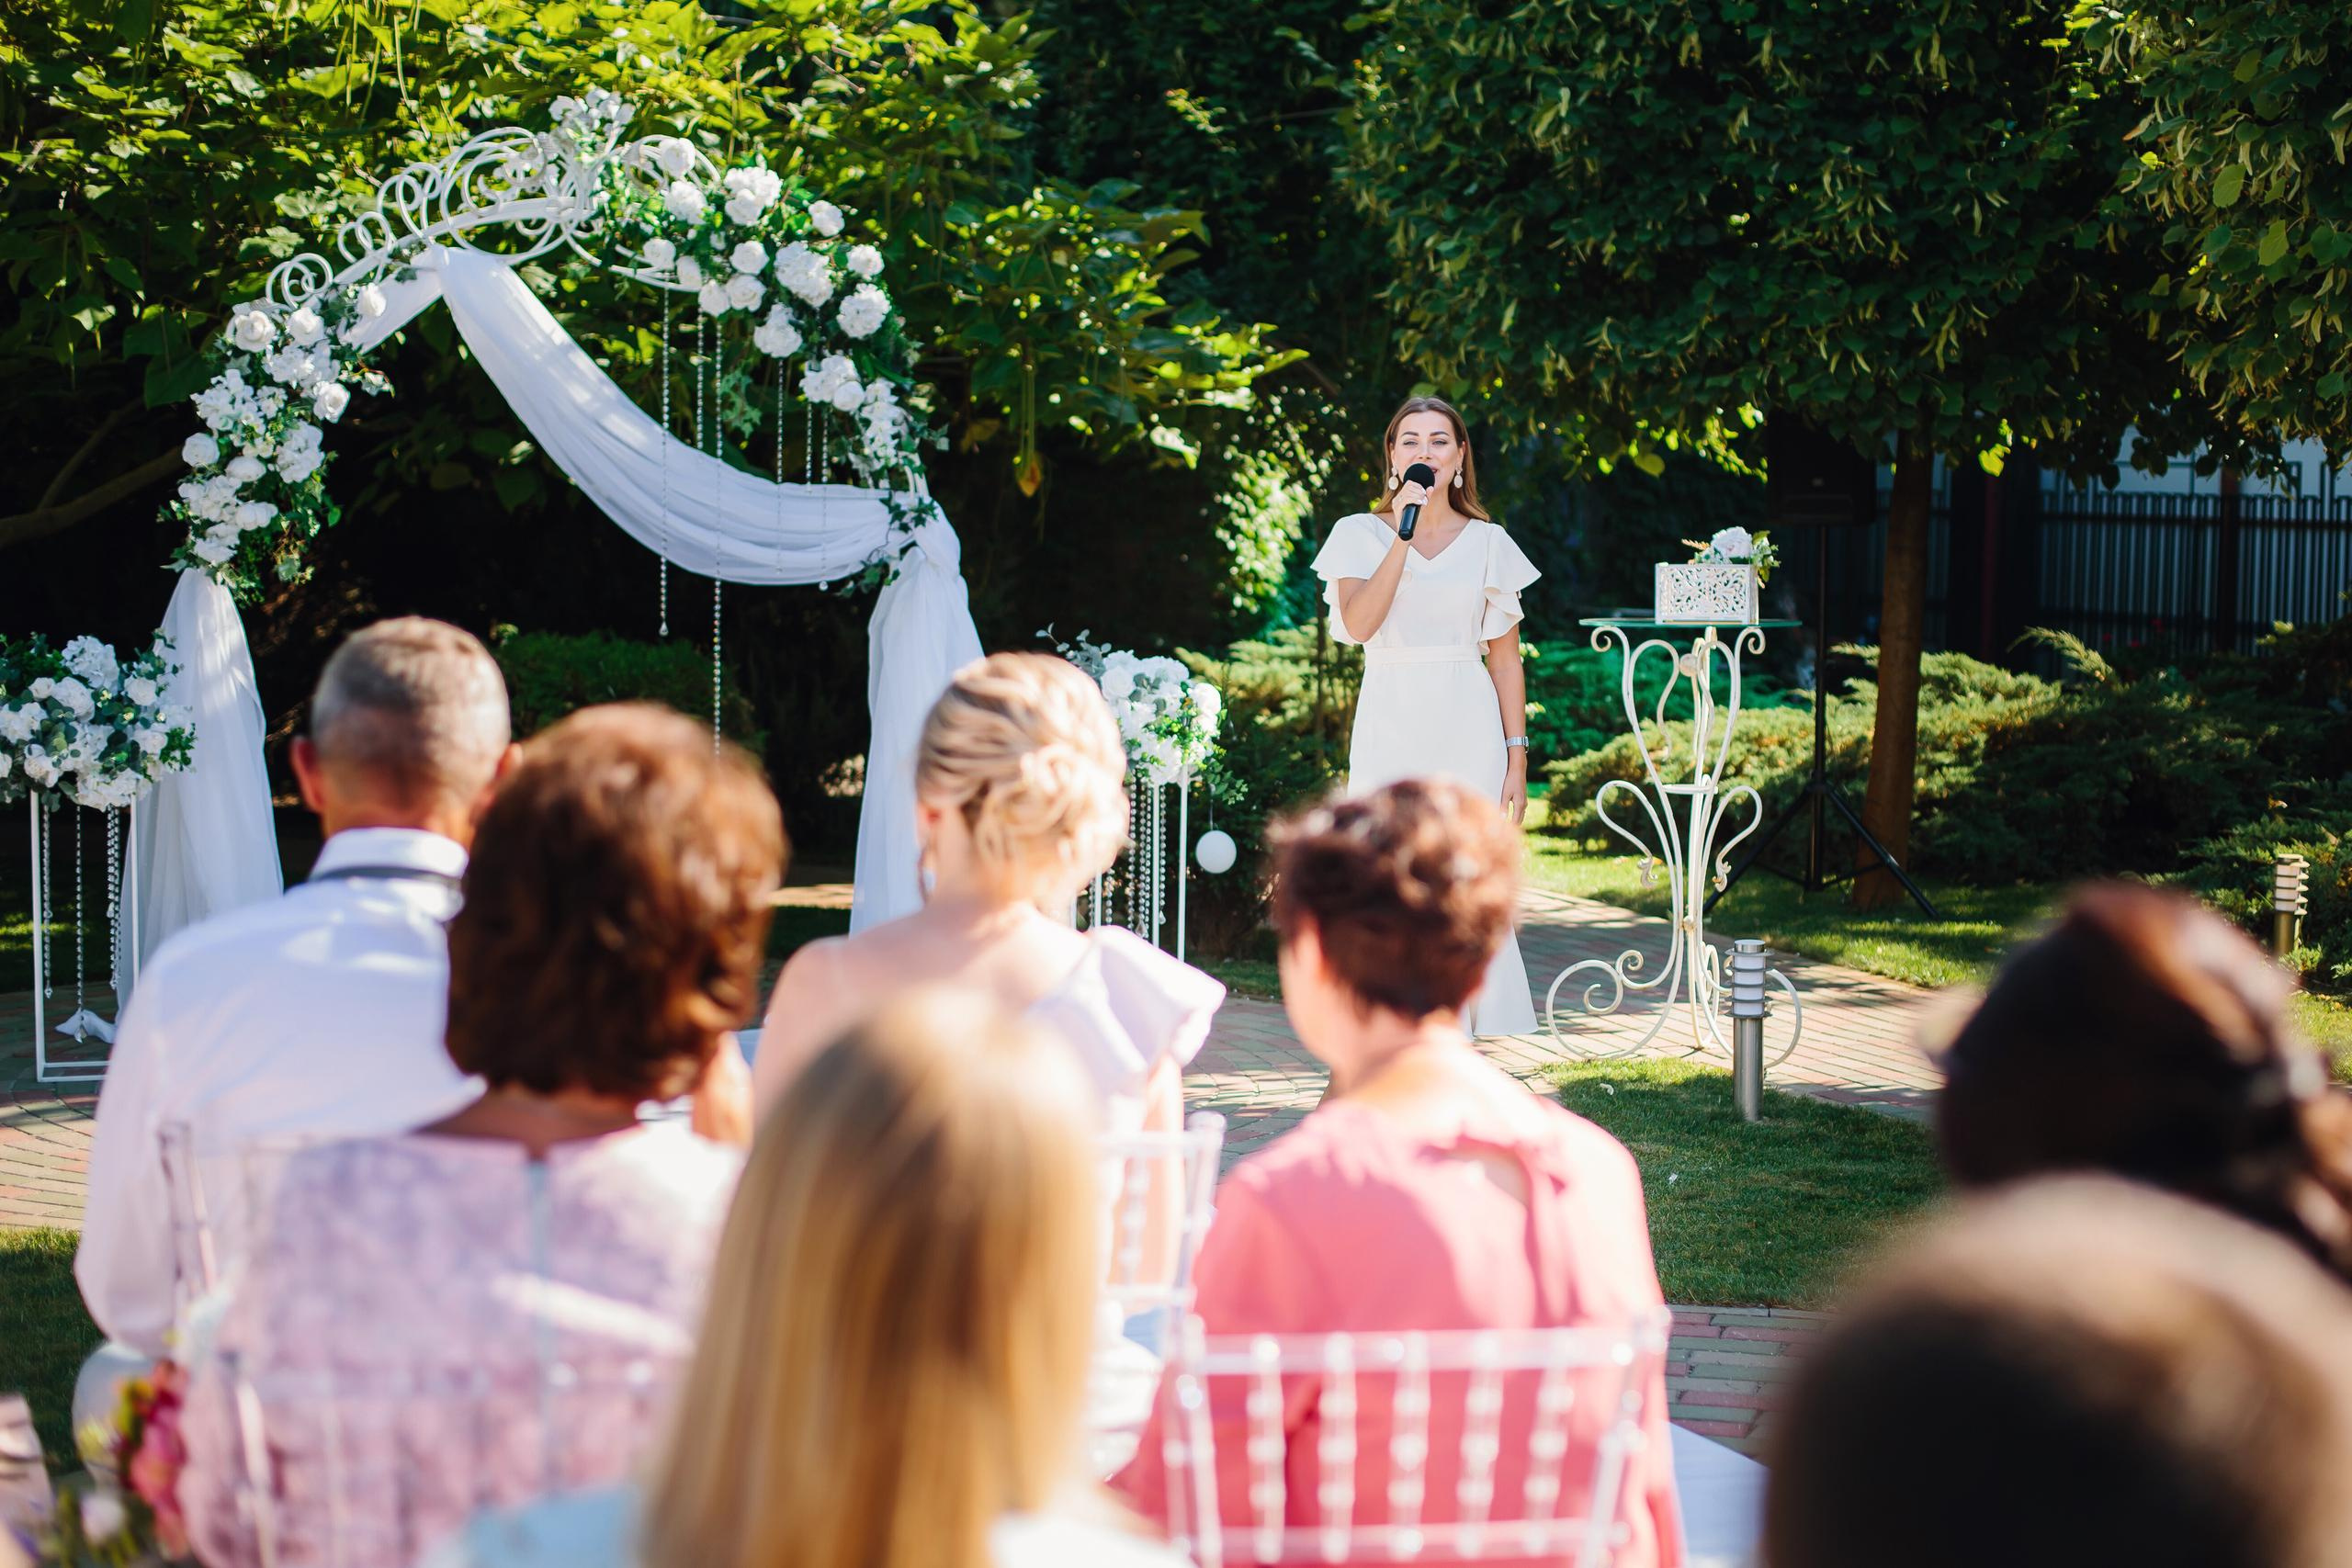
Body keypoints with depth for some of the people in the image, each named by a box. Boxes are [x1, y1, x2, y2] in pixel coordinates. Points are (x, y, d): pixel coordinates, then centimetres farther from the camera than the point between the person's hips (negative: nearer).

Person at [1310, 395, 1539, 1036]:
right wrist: (1405, 532, -14)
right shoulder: (1361, 534, 5)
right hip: (1390, 725, -1)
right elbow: (1359, 623, -13)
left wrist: (1517, 759, 2)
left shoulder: (1487, 543, 8)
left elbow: (1505, 659, 8)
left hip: (1467, 728, 1)